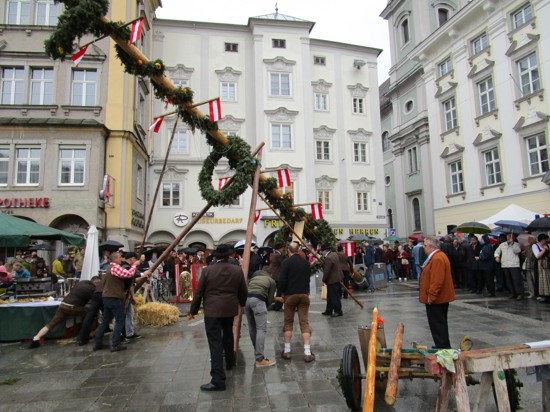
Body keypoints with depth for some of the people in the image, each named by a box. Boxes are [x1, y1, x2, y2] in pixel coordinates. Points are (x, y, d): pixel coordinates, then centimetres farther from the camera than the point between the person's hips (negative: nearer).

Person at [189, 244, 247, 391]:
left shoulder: (207, 270, -7)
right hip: (230, 308, 4)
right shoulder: (237, 270, -1)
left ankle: (218, 380, -7)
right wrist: (242, 304, 28)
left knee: (215, 343, -4)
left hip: (212, 310, -3)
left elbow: (198, 292, -3)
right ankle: (230, 362, 46)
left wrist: (193, 310, 9)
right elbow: (243, 292, 8)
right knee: (228, 336, 26)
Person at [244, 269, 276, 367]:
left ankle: (257, 353, 24)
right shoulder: (271, 281, 18)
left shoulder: (254, 277, 32)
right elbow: (270, 300, 11)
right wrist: (264, 306, 27)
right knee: (261, 329, -5)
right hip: (257, 299, -5)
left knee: (252, 328, 15)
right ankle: (260, 359, -9)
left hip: (246, 298, 6)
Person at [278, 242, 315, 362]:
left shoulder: (286, 262, -6)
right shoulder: (306, 262, 8)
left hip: (290, 295, -3)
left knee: (288, 323, 9)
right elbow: (308, 279, 14)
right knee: (305, 323, 3)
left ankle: (287, 351, 12)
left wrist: (282, 292, 4)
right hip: (304, 294, 3)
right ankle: (307, 353, -1)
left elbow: (282, 280, -10)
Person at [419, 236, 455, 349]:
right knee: (439, 322, 18)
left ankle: (443, 346, 7)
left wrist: (431, 295, -22)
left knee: (438, 323, -1)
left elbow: (437, 280, -27)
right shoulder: (437, 256, 13)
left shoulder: (437, 259, -22)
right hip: (440, 298, 11)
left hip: (436, 299, -11)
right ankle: (443, 346, 28)